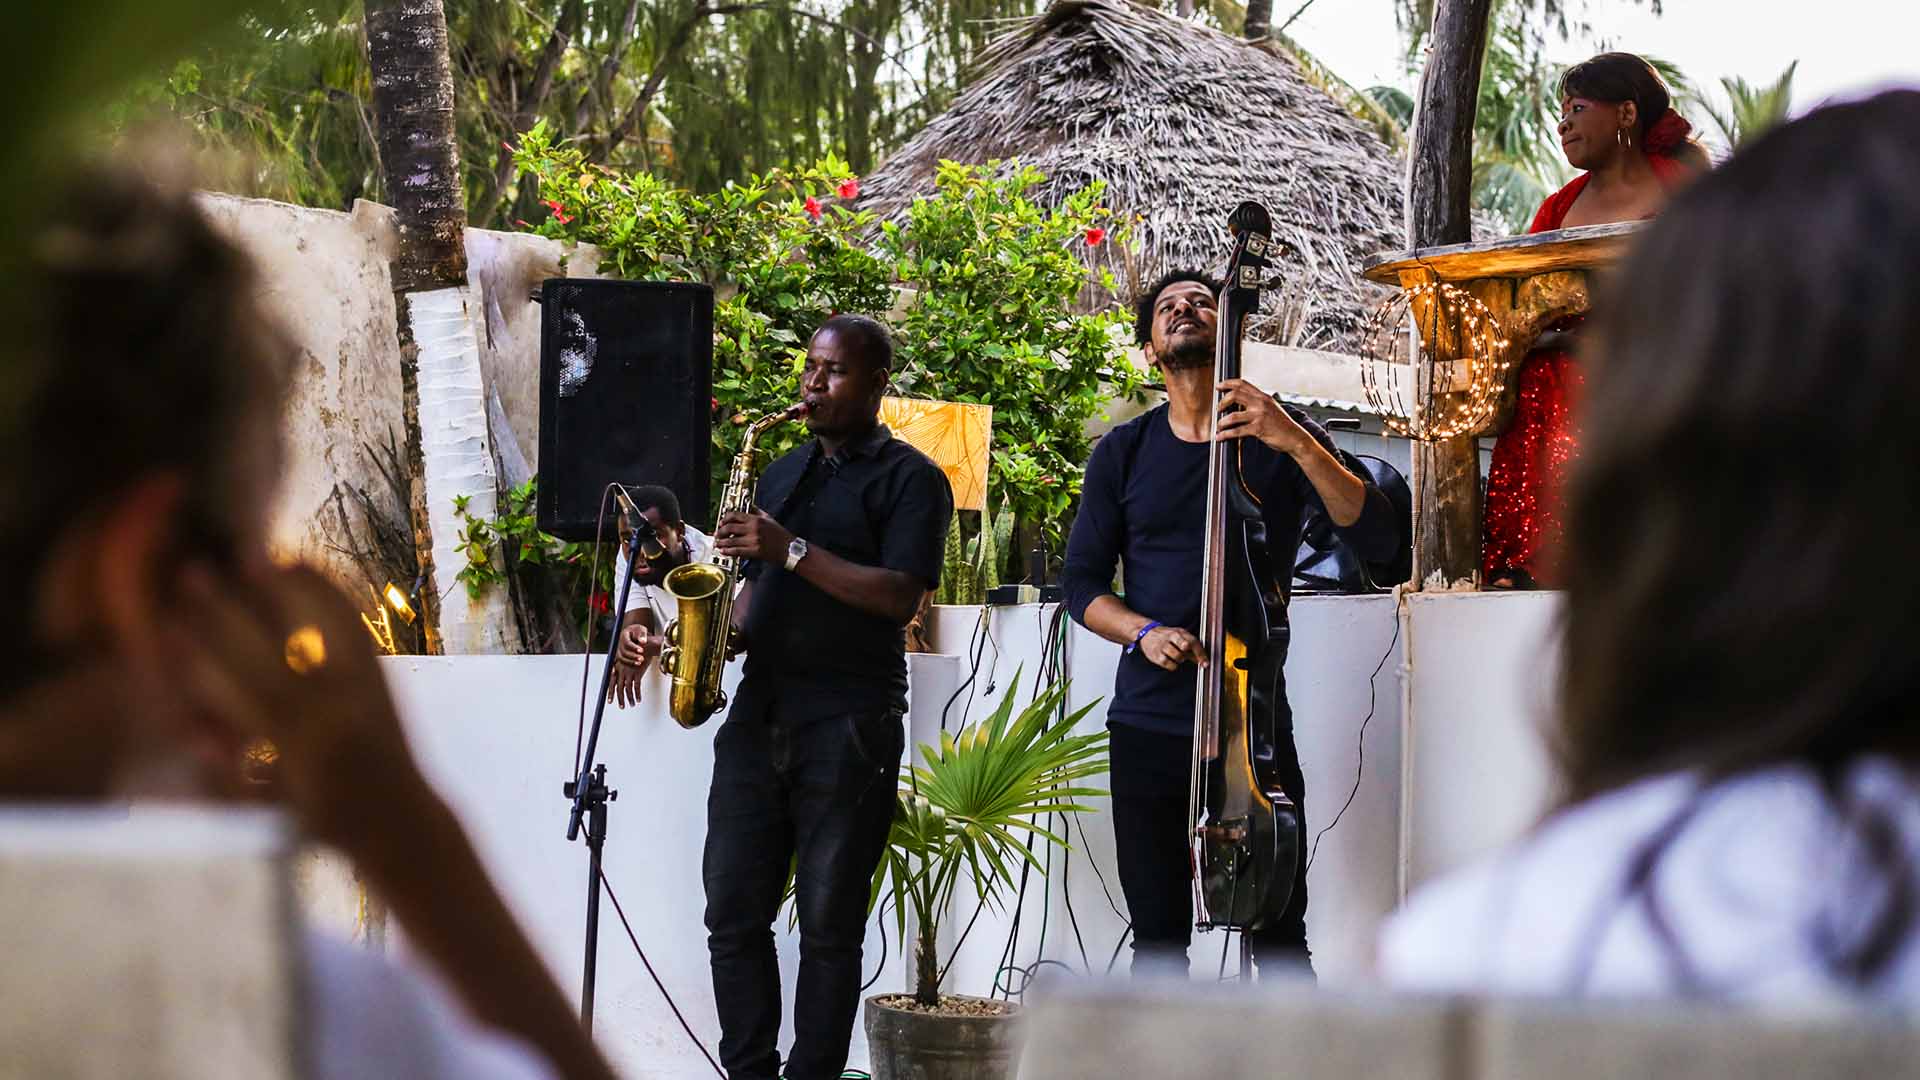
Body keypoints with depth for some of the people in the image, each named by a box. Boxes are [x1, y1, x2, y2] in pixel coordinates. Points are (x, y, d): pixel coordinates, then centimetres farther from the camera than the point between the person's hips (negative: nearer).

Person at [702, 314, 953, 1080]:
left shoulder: (908, 478, 0)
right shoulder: (784, 471, 20)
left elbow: (900, 595, -13)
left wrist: (793, 551, -17)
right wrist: (725, 630, 5)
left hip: (848, 724, -6)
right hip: (759, 714, 6)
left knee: (829, 924, -1)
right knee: (732, 913, 3)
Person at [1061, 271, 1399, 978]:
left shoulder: (1279, 437, 3)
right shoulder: (1124, 453, 9)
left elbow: (1377, 539, -9)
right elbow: (1081, 582, 9)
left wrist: (1296, 443, -21)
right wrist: (1144, 632, -12)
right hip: (1148, 726, 2)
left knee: (1280, 937, -4)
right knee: (1159, 940, 5)